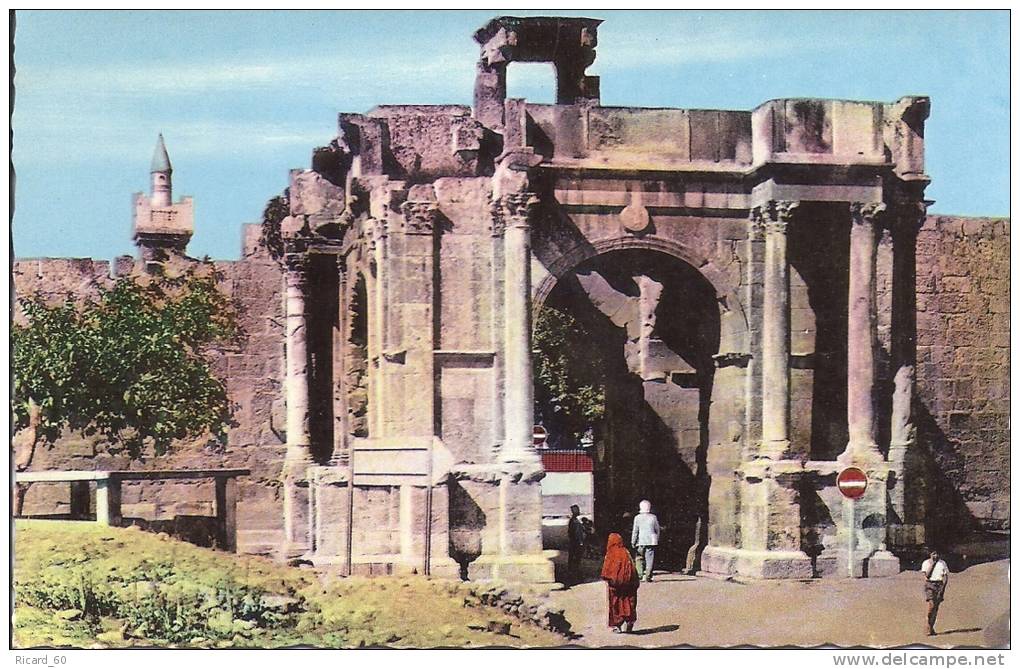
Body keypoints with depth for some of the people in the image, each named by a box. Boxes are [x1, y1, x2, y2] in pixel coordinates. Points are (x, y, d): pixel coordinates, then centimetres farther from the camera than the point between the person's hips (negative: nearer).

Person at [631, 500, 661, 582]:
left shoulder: (637, 518, -3)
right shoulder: (653, 517, 2)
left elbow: (635, 531, -3)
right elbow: (657, 530, 9)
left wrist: (633, 542, 4)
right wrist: (657, 540, 20)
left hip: (641, 541, -1)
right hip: (651, 541, 1)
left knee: (639, 558, 12)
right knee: (650, 559, 3)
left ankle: (639, 573, -3)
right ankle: (648, 577, 0)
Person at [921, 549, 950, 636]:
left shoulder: (942, 563, 9)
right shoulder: (926, 563, 4)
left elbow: (946, 576, 7)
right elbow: (927, 575, -9)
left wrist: (943, 587, -6)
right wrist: (932, 563, -9)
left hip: (939, 585, 2)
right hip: (929, 584, -2)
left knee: (936, 607, 1)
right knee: (931, 605, -17)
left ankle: (931, 627, 10)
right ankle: (929, 628, -9)